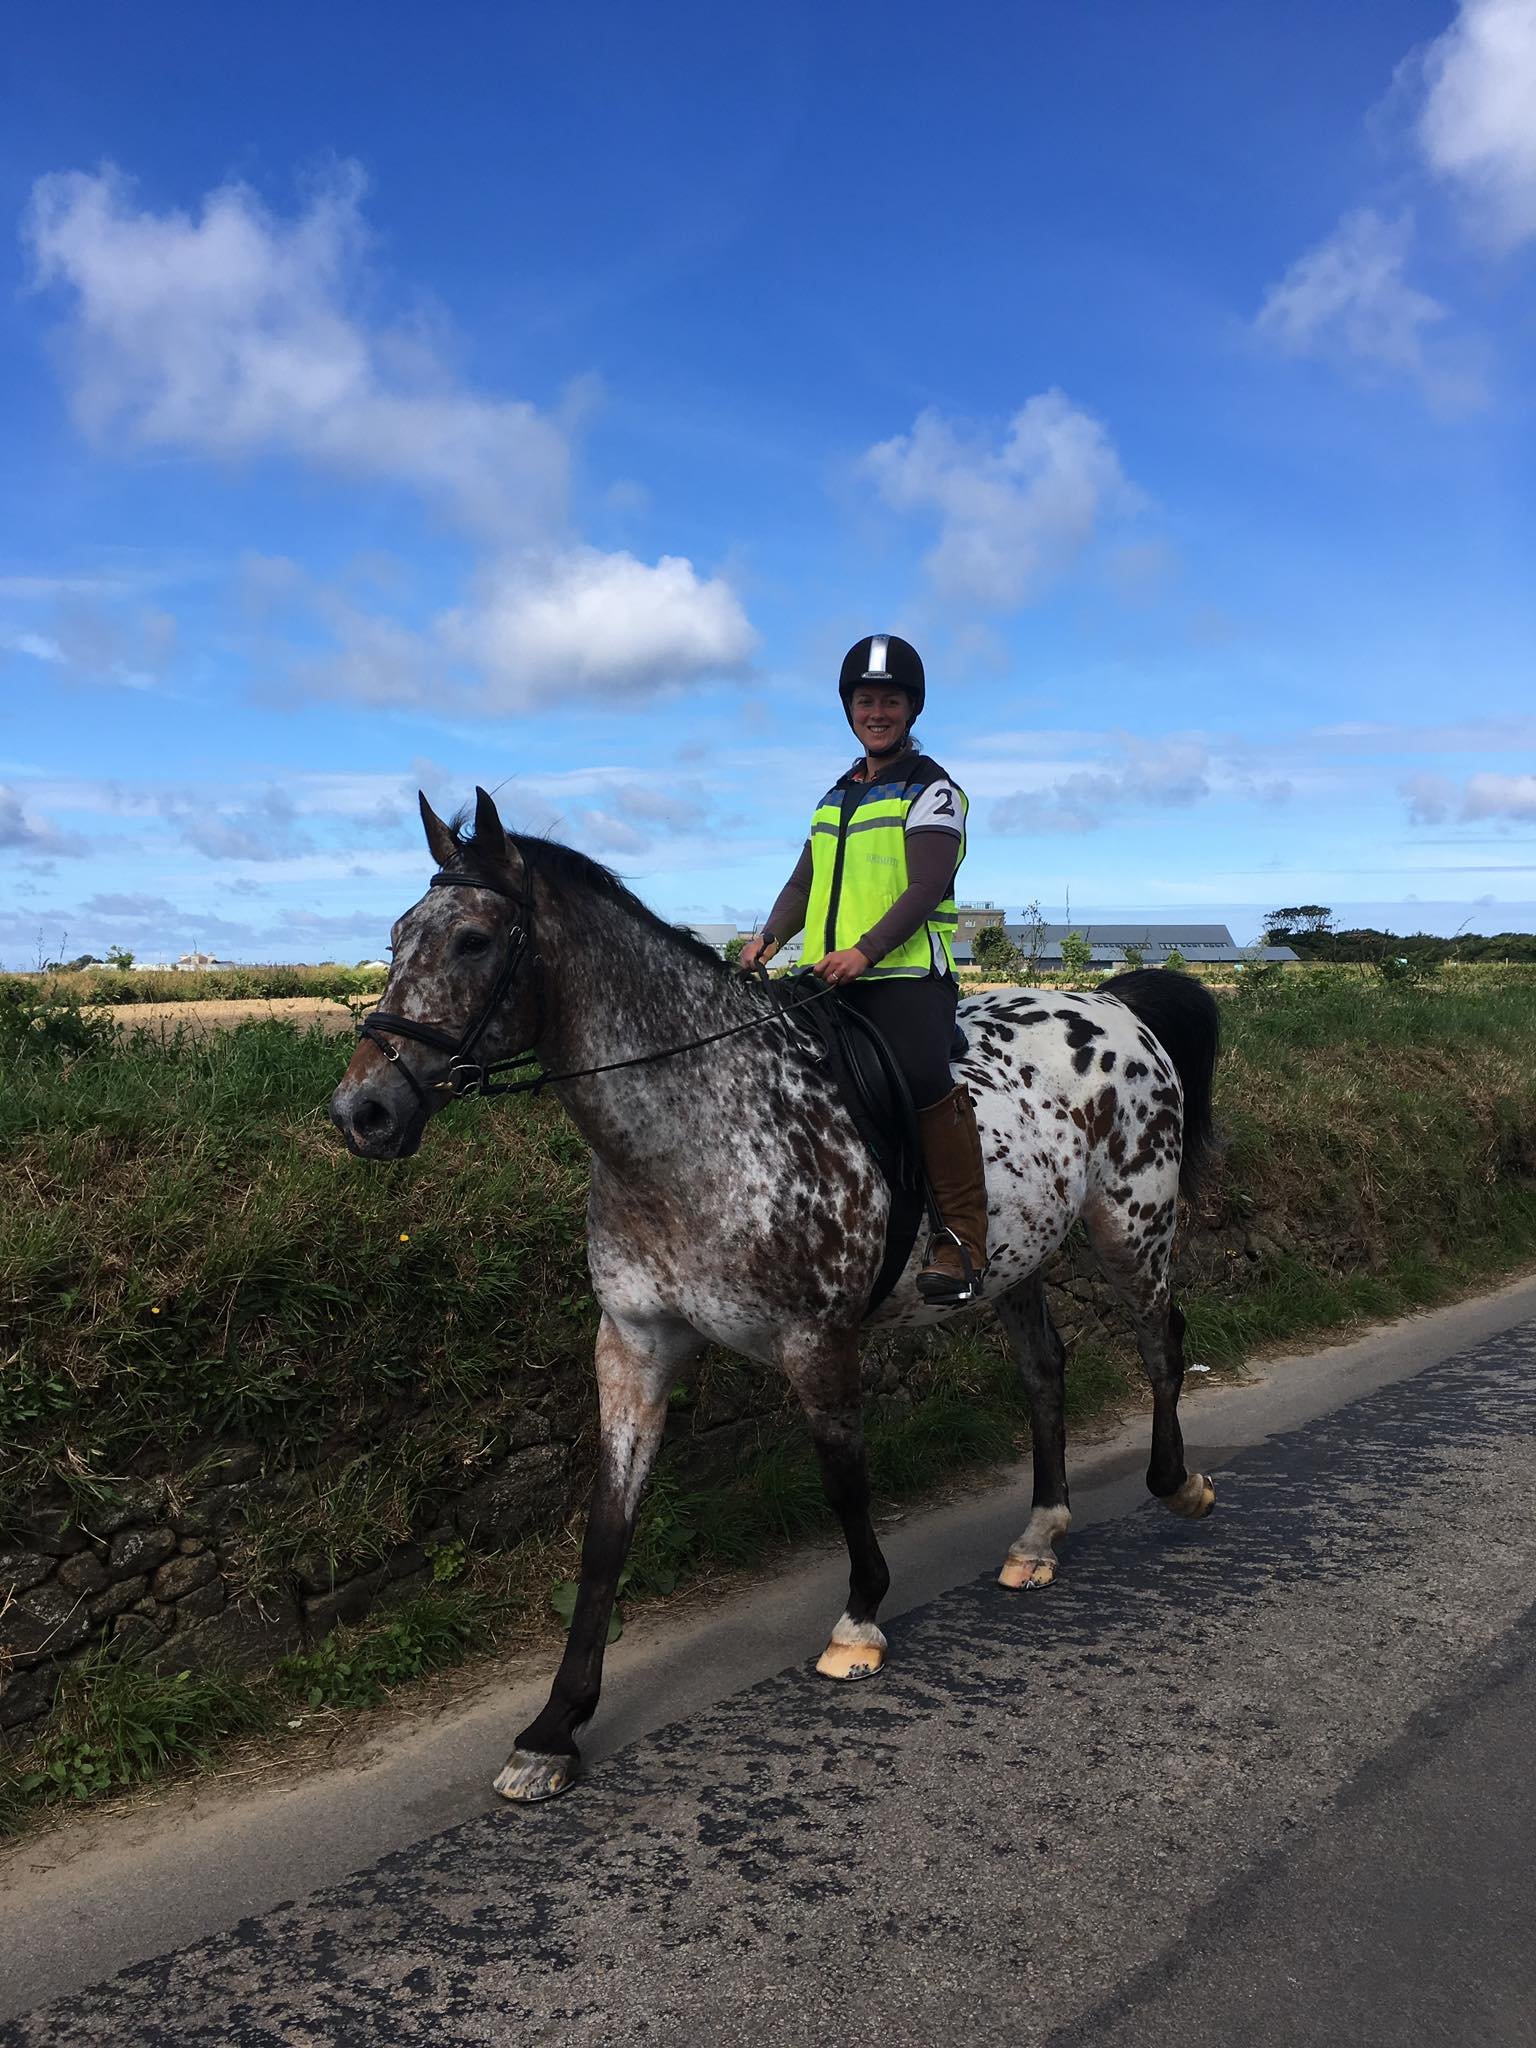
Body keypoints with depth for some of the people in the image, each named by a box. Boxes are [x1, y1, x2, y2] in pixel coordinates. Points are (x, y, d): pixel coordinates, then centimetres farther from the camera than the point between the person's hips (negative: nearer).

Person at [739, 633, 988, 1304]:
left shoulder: (931, 790, 2)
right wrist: (770, 935, 3)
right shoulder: (836, 796, 25)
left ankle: (964, 1237, -22)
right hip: (827, 978, 8)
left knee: (921, 1077, -29)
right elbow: (805, 881, 24)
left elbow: (925, 890, -12)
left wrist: (865, 951, -26)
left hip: (905, 972, -7)